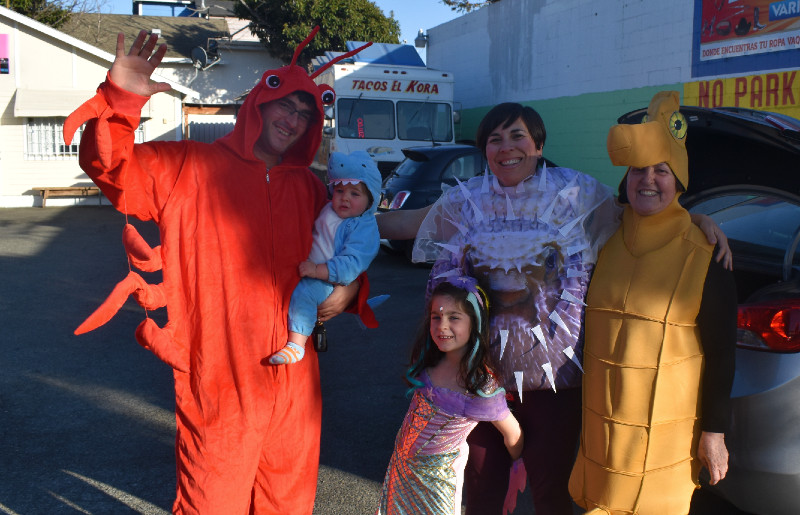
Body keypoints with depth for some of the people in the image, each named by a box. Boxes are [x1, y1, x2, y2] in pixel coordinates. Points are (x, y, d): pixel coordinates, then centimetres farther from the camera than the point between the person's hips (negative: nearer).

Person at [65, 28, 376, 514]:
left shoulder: (309, 187, 11)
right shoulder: (190, 167, -3)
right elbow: (112, 168, -12)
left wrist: (350, 286, 2)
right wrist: (120, 101, -27)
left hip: (294, 378, 5)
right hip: (217, 378, -4)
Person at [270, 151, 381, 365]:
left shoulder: (365, 228, -12)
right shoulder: (328, 210, 12)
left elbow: (351, 265, -23)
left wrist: (317, 270, -29)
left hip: (328, 282, -10)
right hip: (305, 270, 10)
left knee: (304, 291, -35)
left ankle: (296, 345, -31)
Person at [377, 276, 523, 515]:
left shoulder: (482, 387, -28)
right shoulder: (429, 362, -13)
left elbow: (512, 433, -12)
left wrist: (518, 467, 2)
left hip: (436, 474, -6)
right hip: (401, 460, 6)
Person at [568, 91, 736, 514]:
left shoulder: (704, 257, -9)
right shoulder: (604, 245, 2)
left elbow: (721, 354, -6)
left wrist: (714, 432, -5)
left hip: (666, 432, -3)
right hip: (600, 425, 4)